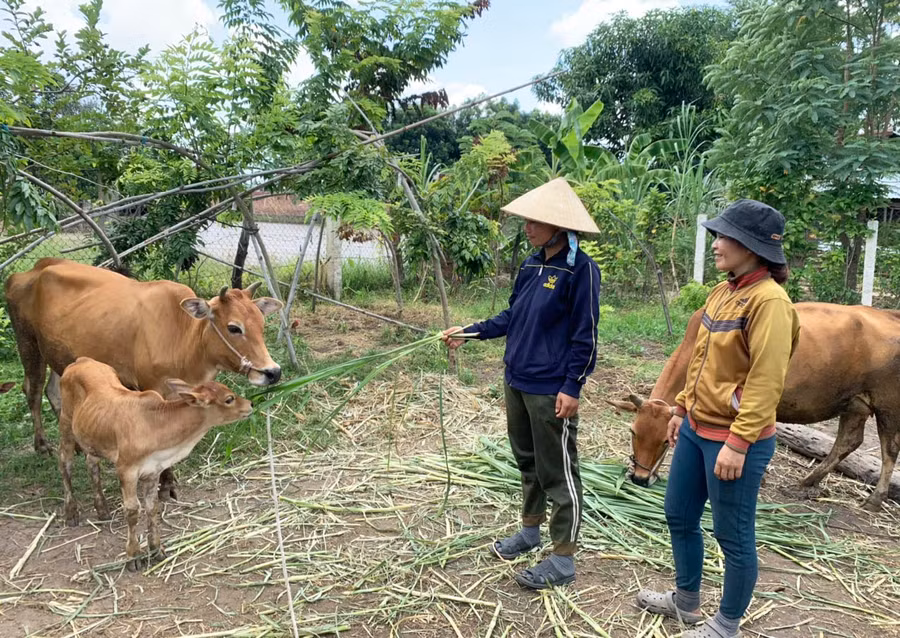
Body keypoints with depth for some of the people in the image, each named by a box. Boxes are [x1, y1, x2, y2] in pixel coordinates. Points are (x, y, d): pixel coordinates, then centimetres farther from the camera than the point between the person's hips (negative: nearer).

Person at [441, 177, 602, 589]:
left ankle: (563, 559, 16)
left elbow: (585, 335, -14)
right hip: (517, 381, 8)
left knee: (557, 472, 3)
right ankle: (530, 530, 39)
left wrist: (571, 388, -16)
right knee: (527, 461, 21)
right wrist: (469, 332, 11)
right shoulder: (532, 264, 8)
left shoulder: (580, 270, -14)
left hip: (551, 391, -8)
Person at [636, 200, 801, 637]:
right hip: (697, 429, 9)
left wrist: (738, 442, -24)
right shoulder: (722, 292, 7)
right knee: (679, 517, 20)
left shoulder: (768, 301, -19)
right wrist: (681, 408, 18)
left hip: (734, 439, -9)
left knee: (733, 536, 8)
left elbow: (766, 381, -23)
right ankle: (686, 602, 41)